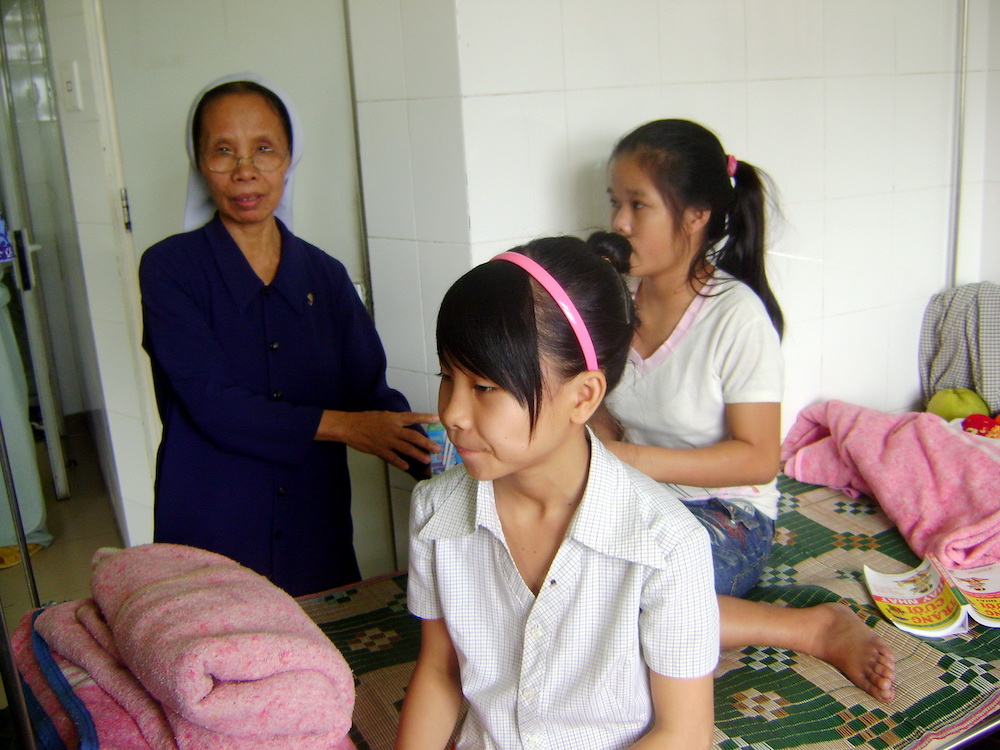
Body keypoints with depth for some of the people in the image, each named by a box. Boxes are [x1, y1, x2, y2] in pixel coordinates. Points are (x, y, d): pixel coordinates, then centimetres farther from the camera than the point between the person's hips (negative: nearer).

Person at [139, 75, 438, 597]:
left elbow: (371, 393, -1)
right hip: (208, 539, -3)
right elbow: (211, 403, -16)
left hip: (315, 533, 4)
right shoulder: (170, 267, -6)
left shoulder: (324, 275, 5)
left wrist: (439, 457, -19)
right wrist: (341, 426, -22)